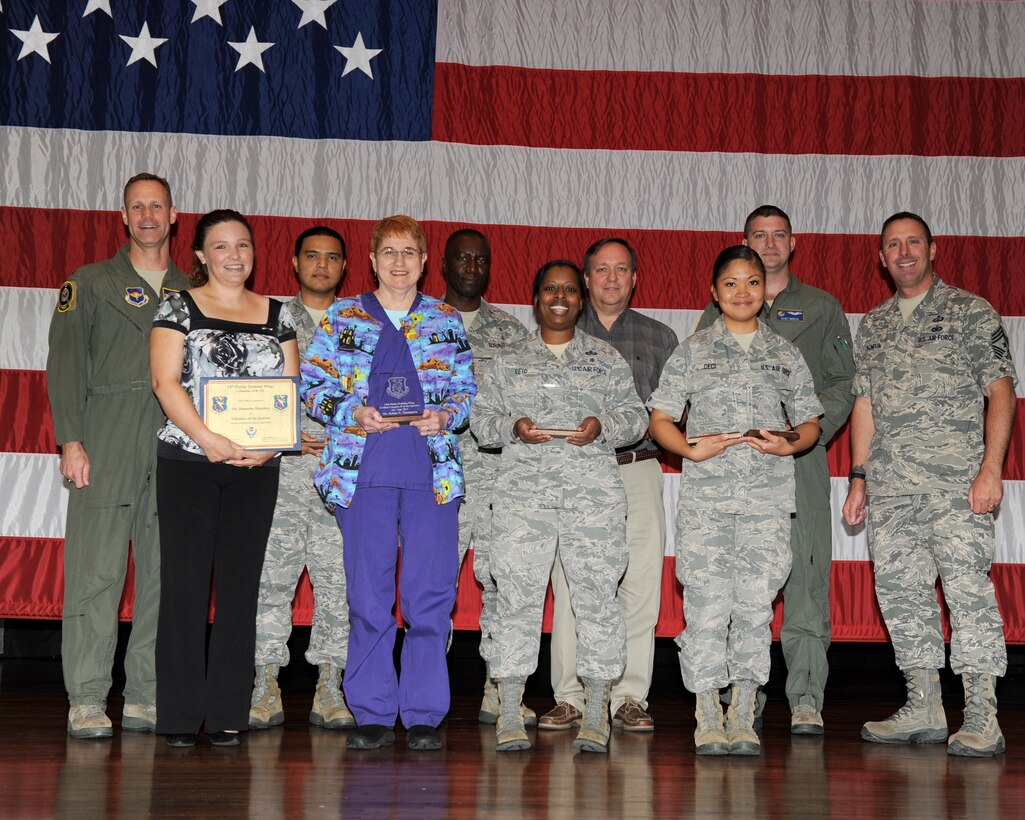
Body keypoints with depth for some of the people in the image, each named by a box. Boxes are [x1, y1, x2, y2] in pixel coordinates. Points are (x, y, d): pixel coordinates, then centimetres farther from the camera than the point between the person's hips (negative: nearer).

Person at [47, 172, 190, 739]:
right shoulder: (90, 283, 11)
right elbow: (66, 363, 3)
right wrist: (70, 439, -9)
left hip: (175, 444, 3)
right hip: (105, 448, -3)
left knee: (165, 574, 1)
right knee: (96, 570, -7)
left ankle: (145, 697, 7)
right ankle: (87, 701, -2)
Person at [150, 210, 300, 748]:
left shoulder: (277, 316, 14)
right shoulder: (178, 308, 5)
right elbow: (165, 382, -7)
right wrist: (207, 438, -19)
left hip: (256, 468, 3)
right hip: (187, 464, -3)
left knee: (240, 587, 2)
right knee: (184, 584, -3)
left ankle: (228, 714, 8)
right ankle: (179, 716, 2)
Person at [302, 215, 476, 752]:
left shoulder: (446, 321, 14)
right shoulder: (342, 318, 11)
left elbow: (468, 389, 15)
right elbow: (311, 385, 8)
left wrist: (446, 416, -6)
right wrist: (354, 413, -9)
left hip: (433, 471, 1)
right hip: (364, 470, -1)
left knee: (430, 595, -1)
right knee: (368, 595, 0)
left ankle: (424, 714, 8)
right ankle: (373, 714, 10)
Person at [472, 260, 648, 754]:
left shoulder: (607, 359, 16)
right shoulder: (508, 362, 16)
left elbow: (635, 415, 11)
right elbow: (481, 418, 11)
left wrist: (602, 426, -9)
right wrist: (513, 427, -9)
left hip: (594, 490, 0)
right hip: (524, 488, 0)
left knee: (596, 595, -3)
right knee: (517, 596, -5)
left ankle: (595, 714, 4)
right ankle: (510, 714, 1)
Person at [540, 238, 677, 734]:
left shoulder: (659, 338, 15)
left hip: (637, 472, 1)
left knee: (641, 586, -5)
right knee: (570, 586, -4)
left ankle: (630, 697, 3)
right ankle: (569, 697, 4)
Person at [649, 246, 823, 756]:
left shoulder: (785, 354, 13)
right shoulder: (692, 351, 8)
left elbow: (810, 424, 15)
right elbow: (660, 419, 6)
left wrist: (788, 445, -6)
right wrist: (692, 449, -12)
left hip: (768, 496, 2)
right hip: (705, 496, -1)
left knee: (756, 602, 0)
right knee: (707, 602, -7)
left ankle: (743, 717, 9)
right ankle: (707, 718, 2)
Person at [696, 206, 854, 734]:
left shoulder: (822, 308, 13)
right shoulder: (720, 310, 16)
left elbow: (845, 383, 8)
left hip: (801, 459, -1)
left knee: (805, 575, -8)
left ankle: (806, 700, -6)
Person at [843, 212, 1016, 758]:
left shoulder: (972, 313, 2)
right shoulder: (872, 326, 18)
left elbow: (1000, 392, -4)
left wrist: (990, 471, -13)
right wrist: (858, 478, 12)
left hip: (956, 482, -6)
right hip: (890, 486, 6)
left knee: (967, 587, -10)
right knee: (900, 591, 6)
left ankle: (982, 719, -7)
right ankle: (924, 709, 15)